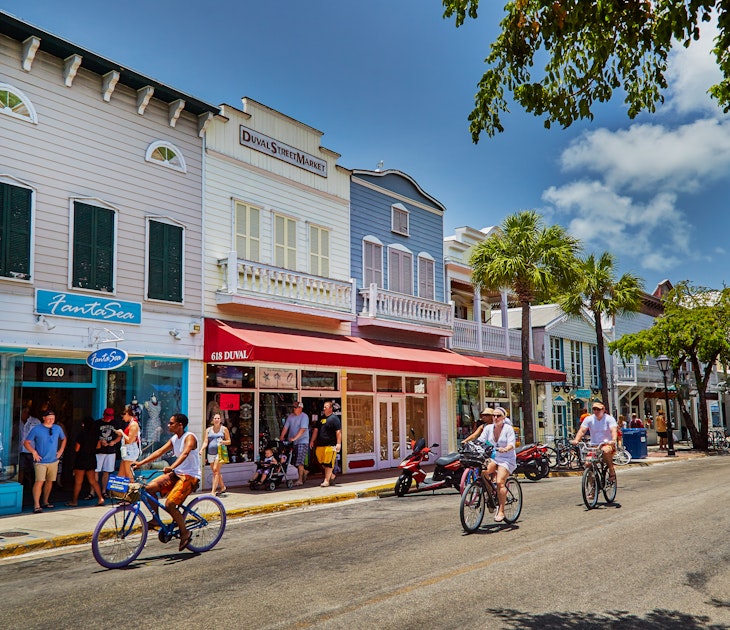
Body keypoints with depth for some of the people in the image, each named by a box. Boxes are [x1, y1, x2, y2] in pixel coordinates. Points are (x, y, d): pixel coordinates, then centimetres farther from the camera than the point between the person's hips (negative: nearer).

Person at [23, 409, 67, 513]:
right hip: (40, 461, -5)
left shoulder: (58, 429, 5)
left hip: (53, 461, 5)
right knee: (39, 482, -15)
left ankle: (45, 502, 26)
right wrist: (33, 452, -14)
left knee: (49, 482, 13)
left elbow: (64, 439, 22)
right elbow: (26, 442, -2)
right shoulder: (36, 429, -6)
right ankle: (36, 505, -14)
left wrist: (61, 450, 11)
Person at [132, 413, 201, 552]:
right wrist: (140, 463, -4)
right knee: (150, 487, -10)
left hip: (190, 476, -8)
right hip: (177, 474, 8)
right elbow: (159, 452, 7)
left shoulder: (189, 437, -14)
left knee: (169, 504, -21)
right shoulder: (174, 439, 11)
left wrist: (171, 467, -48)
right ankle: (156, 519, 6)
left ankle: (185, 533, -2)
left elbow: (185, 453, -32)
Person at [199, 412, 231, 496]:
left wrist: (223, 442, -14)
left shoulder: (224, 429, 5)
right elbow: (205, 442, 8)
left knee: (216, 470, -15)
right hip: (210, 453, 4)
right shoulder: (208, 430, 13)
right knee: (215, 472, 9)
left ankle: (213, 491, -14)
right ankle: (223, 487, 26)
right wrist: (202, 449, -10)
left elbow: (229, 441, 7)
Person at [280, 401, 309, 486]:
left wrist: (294, 438, -29)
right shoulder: (290, 416, 10)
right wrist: (282, 436, -9)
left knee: (299, 462, -11)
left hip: (302, 442, -7)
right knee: (293, 461, 11)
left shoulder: (304, 417, -9)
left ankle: (300, 480, -4)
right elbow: (286, 427, 5)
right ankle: (304, 472, 35)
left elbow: (302, 429, -20)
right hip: (292, 442, 7)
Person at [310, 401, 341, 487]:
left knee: (328, 463, -6)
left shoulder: (334, 418, -4)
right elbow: (316, 430, 23)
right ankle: (332, 475, 28)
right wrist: (312, 441, 19)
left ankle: (326, 480, -3)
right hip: (320, 444, 7)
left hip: (330, 445, -7)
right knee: (322, 463, 11)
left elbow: (338, 431, -10)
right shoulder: (321, 418, 17)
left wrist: (338, 443, -17)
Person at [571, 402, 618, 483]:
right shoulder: (589, 419, 2)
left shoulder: (609, 419, -4)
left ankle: (612, 471, -15)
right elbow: (582, 431, -6)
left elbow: (614, 431, -18)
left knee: (606, 451, -38)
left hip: (607, 444, -3)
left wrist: (613, 440, -39)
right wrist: (576, 440, -25)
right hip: (594, 445, 3)